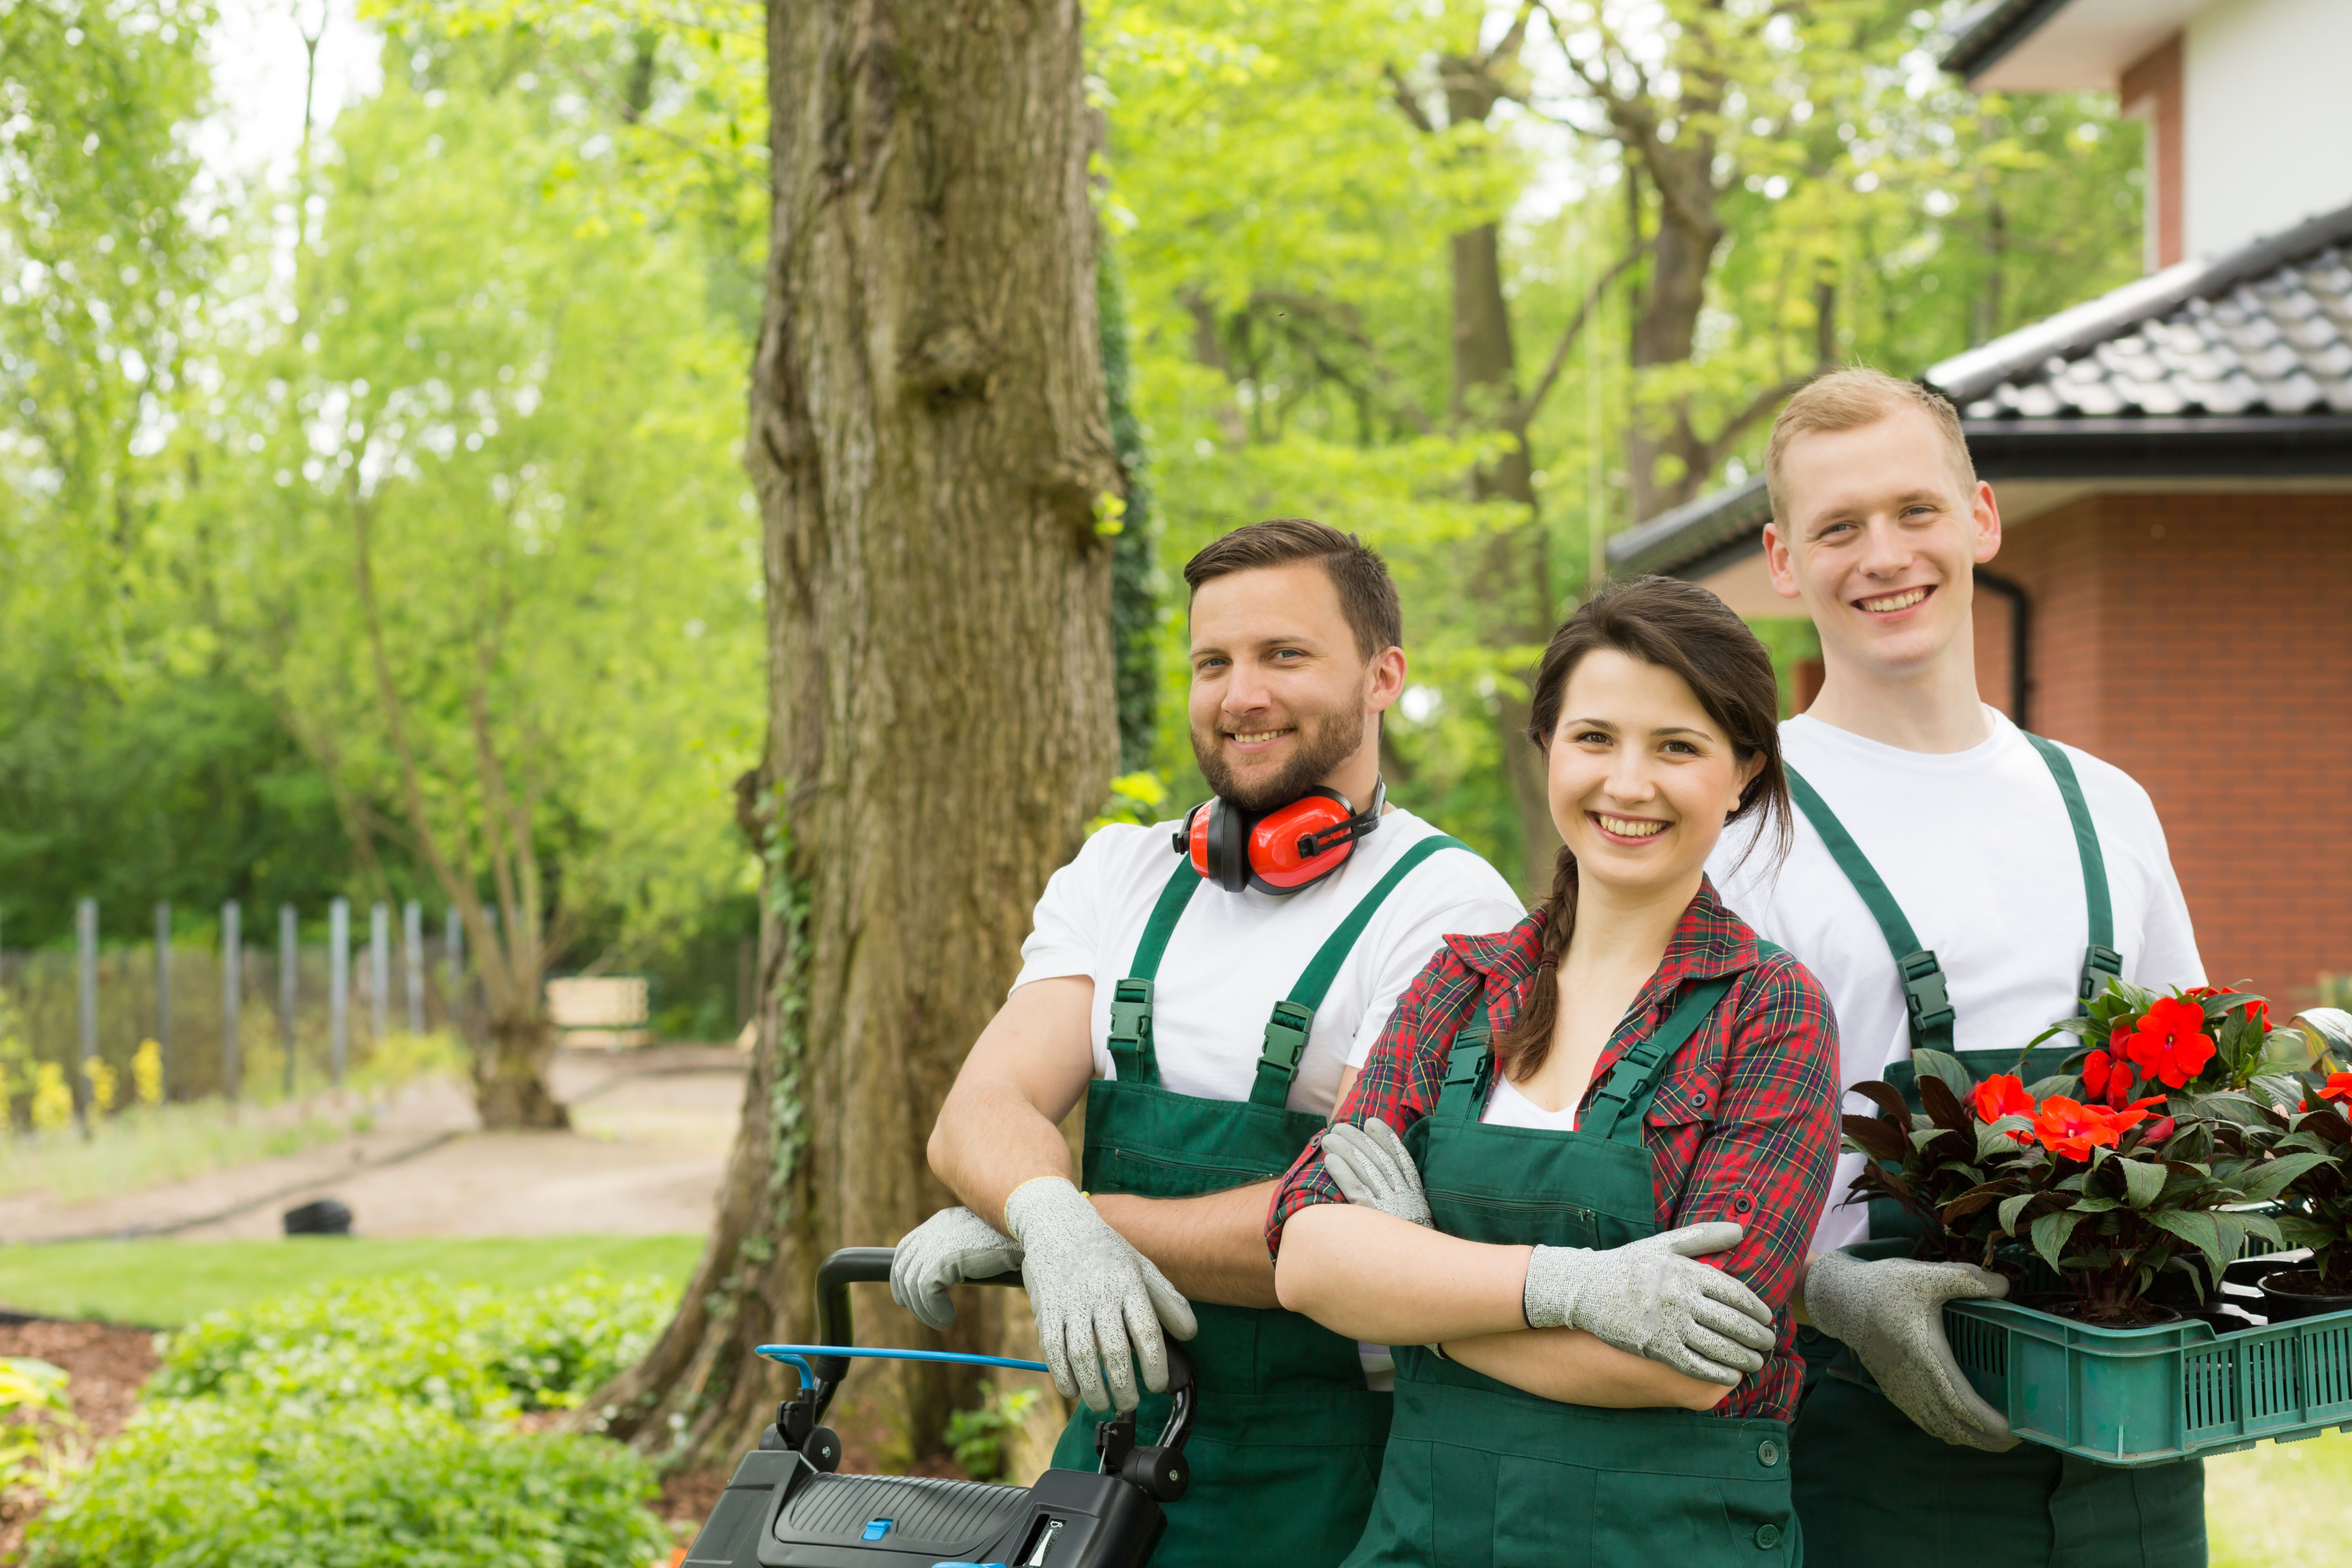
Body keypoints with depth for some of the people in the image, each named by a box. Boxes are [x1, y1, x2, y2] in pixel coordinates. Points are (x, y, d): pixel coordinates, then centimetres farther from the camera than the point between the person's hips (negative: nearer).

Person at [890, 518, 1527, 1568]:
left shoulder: (1448, 909, -9)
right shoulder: (1116, 877, 9)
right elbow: (979, 1114, -4)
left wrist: (1054, 1223, -18)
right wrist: (1051, 1216, -27)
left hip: (1319, 1484, -5)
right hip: (1110, 1436, 5)